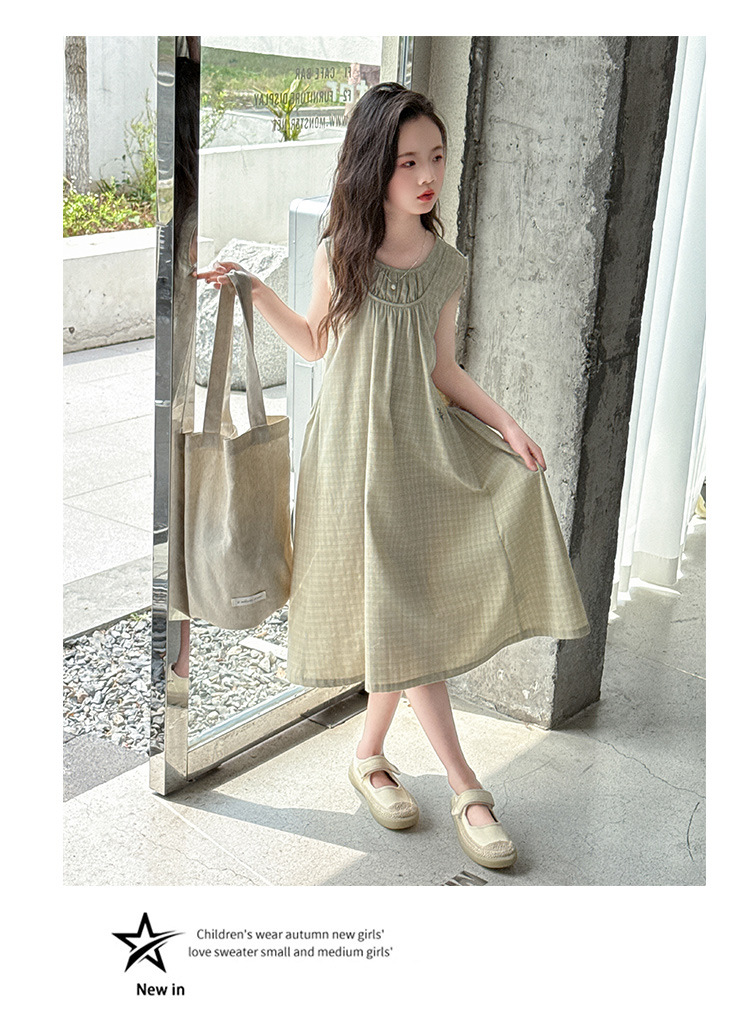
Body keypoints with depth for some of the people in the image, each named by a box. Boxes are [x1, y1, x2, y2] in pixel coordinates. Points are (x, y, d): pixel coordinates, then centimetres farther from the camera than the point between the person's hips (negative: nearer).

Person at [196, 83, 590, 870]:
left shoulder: (447, 266, 3)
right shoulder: (338, 256, -4)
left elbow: (442, 370, 8)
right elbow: (317, 345, 10)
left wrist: (506, 423, -2)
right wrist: (255, 291, 0)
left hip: (422, 446, 3)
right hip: (354, 449, -3)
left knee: (401, 617, 4)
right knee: (400, 618, -5)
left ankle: (369, 753, 27)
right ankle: (465, 790, 3)